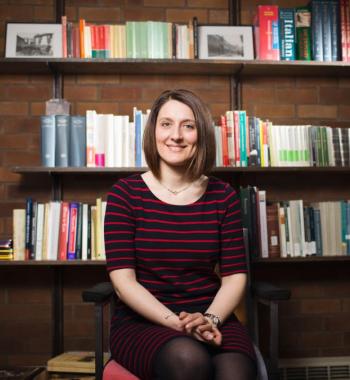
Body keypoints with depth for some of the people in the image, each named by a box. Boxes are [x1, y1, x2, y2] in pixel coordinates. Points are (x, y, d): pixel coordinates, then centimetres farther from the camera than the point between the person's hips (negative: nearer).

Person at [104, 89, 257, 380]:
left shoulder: (223, 196, 5)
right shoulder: (125, 193, -2)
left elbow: (235, 276, 3)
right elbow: (123, 279, -7)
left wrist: (209, 319, -15)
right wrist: (176, 323, -19)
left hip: (210, 319, 2)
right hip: (142, 322, -1)